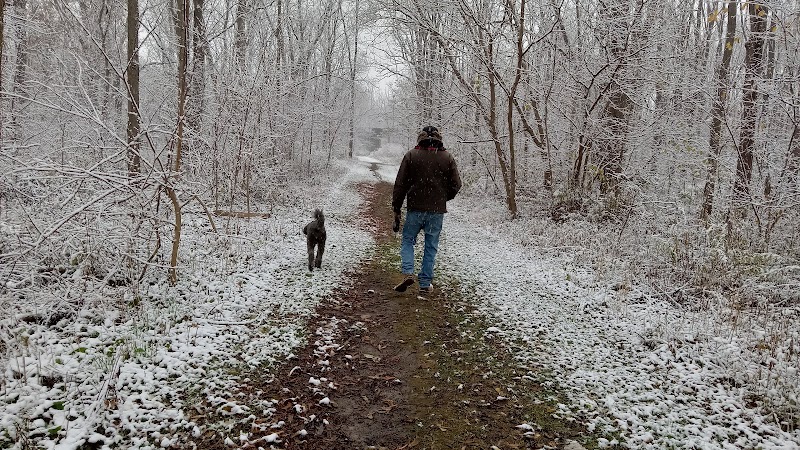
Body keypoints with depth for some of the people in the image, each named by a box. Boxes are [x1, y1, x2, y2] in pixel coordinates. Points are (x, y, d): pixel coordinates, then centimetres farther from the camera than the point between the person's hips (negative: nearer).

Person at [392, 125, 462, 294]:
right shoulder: (447, 158, 1)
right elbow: (456, 185, 2)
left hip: (415, 208, -1)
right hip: (437, 211, 1)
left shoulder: (411, 156, -1)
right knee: (431, 246, 10)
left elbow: (400, 184, -2)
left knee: (407, 240, 14)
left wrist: (396, 209, 3)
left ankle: (408, 273, -5)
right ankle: (425, 284, 12)